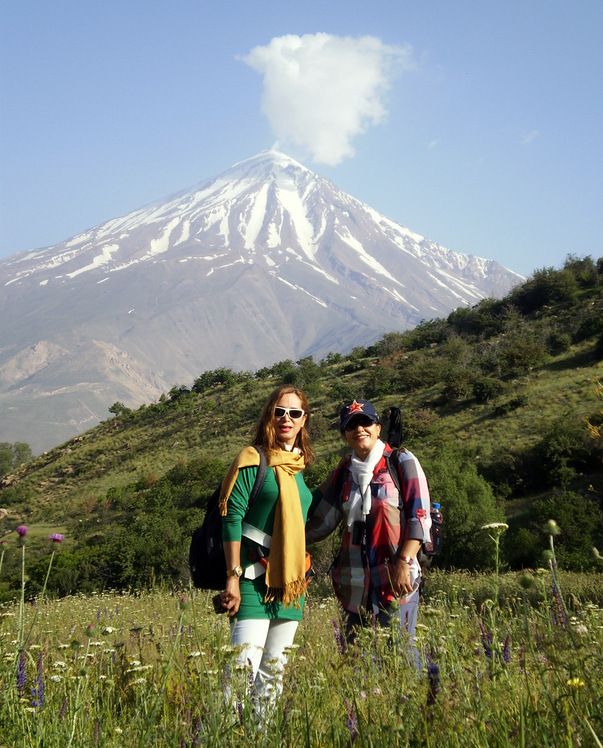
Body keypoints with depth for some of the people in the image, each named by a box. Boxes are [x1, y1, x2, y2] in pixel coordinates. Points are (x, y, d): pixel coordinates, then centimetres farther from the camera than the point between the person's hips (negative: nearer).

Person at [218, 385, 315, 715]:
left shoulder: (299, 466, 15)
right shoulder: (253, 459, -5)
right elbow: (231, 518, -11)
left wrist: (302, 571, 20)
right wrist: (233, 577, -16)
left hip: (291, 579, 7)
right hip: (255, 577, -7)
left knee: (274, 669, 10)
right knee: (245, 664, -15)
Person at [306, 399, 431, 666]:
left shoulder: (402, 462, 1)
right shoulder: (344, 472, 15)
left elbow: (420, 517, -6)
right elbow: (320, 521, 20)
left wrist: (404, 562, -16)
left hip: (394, 576, -5)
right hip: (355, 581, 5)